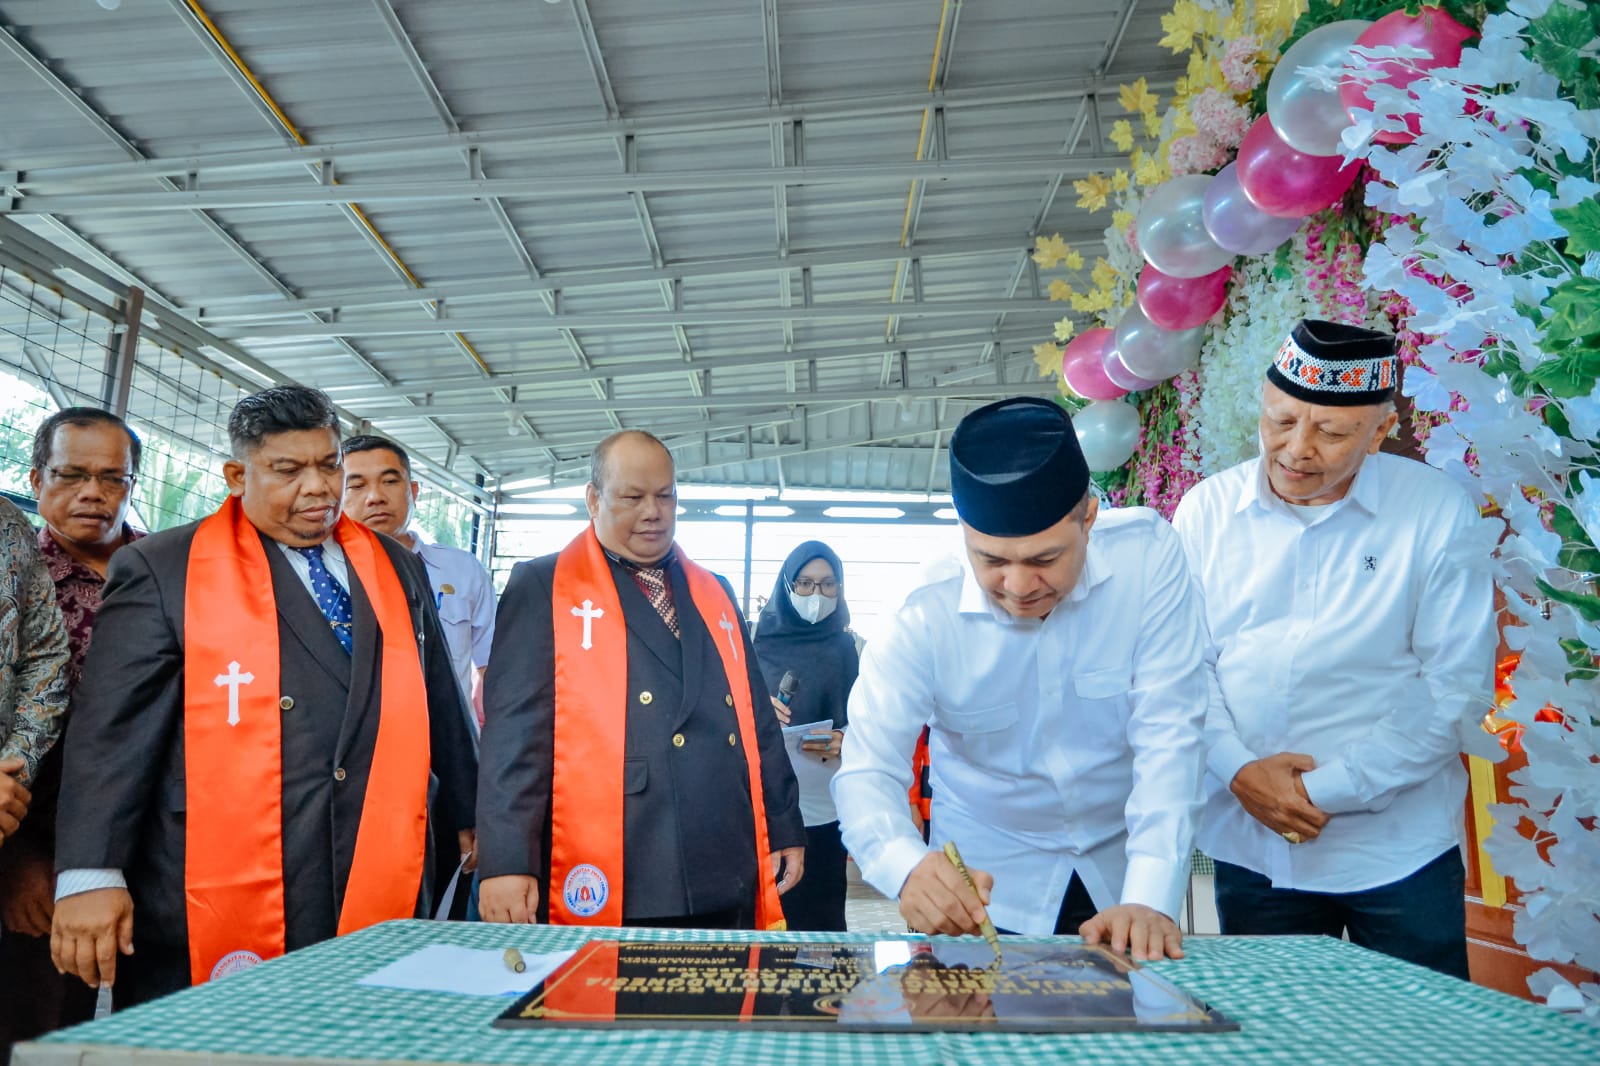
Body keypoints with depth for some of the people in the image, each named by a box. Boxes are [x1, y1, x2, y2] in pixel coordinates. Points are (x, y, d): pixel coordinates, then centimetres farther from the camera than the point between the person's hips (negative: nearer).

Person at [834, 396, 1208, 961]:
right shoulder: (924, 623, -19)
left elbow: (1167, 734, -21)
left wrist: (1149, 898, -30)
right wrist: (908, 868, -44)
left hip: (1123, 868, 1)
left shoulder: (1147, 553, -20)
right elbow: (867, 771, -23)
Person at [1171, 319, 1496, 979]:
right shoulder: (1207, 509, -1)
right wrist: (1238, 769, -14)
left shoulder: (1436, 511, -6)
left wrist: (1329, 788, -13)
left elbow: (1459, 684, -8)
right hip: (1249, 846, 2)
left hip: (1397, 850, -2)